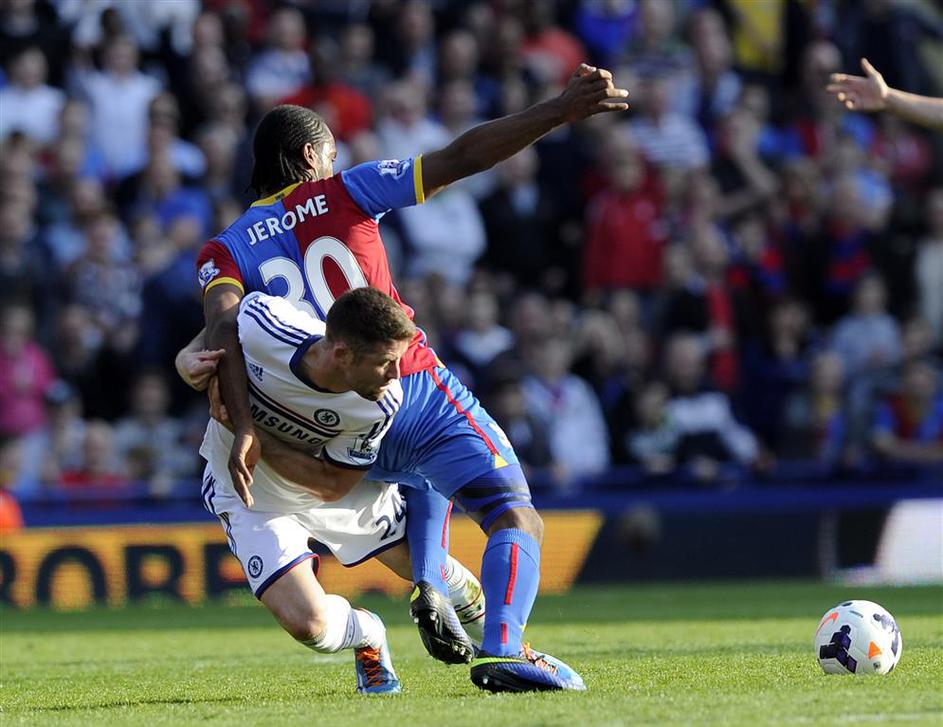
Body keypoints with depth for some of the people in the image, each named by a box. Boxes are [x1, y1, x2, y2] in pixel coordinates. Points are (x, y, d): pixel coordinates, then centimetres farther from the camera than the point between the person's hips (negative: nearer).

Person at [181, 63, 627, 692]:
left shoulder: (226, 251, 11)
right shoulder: (343, 194, 6)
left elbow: (224, 329, -9)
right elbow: (461, 158, 0)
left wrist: (244, 427, -17)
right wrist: (561, 112, 1)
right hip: (419, 393, -4)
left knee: (427, 480, 36)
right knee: (517, 520, -6)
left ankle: (429, 585, 10)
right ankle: (503, 648, -32)